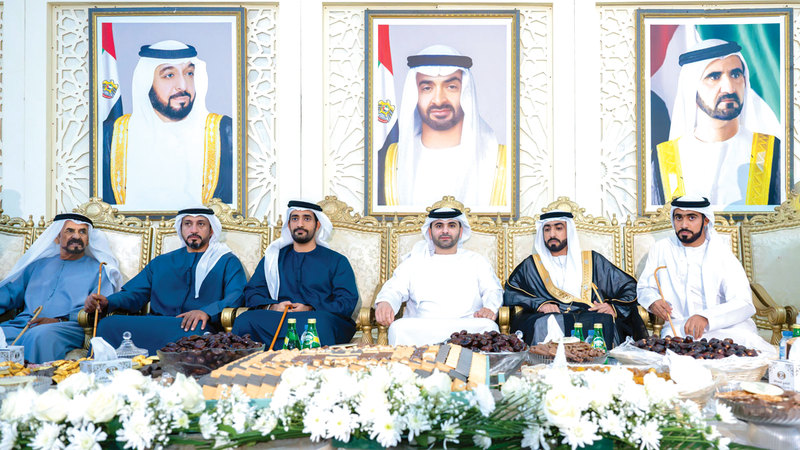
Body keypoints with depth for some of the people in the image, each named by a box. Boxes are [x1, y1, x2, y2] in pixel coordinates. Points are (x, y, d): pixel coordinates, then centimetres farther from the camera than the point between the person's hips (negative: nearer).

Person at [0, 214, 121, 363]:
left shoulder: (98, 269, 16)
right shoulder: (38, 264, 32)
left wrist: (60, 321, -15)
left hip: (67, 328, -4)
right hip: (21, 324, 4)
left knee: (40, 335, -39)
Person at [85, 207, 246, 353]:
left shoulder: (227, 261, 16)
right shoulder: (161, 262, 30)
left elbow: (237, 296, -2)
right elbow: (134, 294, 21)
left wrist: (207, 311, -22)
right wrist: (106, 302, -2)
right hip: (154, 326, 3)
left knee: (193, 330, -41)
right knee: (108, 324, -26)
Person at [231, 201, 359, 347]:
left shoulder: (337, 261, 16)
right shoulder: (273, 257, 24)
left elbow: (348, 302, 3)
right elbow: (251, 293, 16)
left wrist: (310, 310, -13)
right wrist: (272, 307, -8)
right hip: (277, 318, 2)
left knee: (320, 322, -41)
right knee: (244, 320, -31)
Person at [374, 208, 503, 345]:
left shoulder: (476, 260, 24)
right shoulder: (415, 259, 23)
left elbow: (493, 290, 13)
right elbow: (395, 289, 13)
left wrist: (490, 307, -13)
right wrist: (384, 302, -13)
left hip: (467, 326, 0)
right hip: (421, 328, 0)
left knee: (488, 326, -34)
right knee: (398, 328, -33)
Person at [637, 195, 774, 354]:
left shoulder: (721, 253, -1)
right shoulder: (661, 249, 8)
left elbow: (744, 304, -11)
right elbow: (644, 288, 19)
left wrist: (706, 317, -30)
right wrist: (652, 301, -8)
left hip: (724, 327, 0)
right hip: (679, 327, 0)